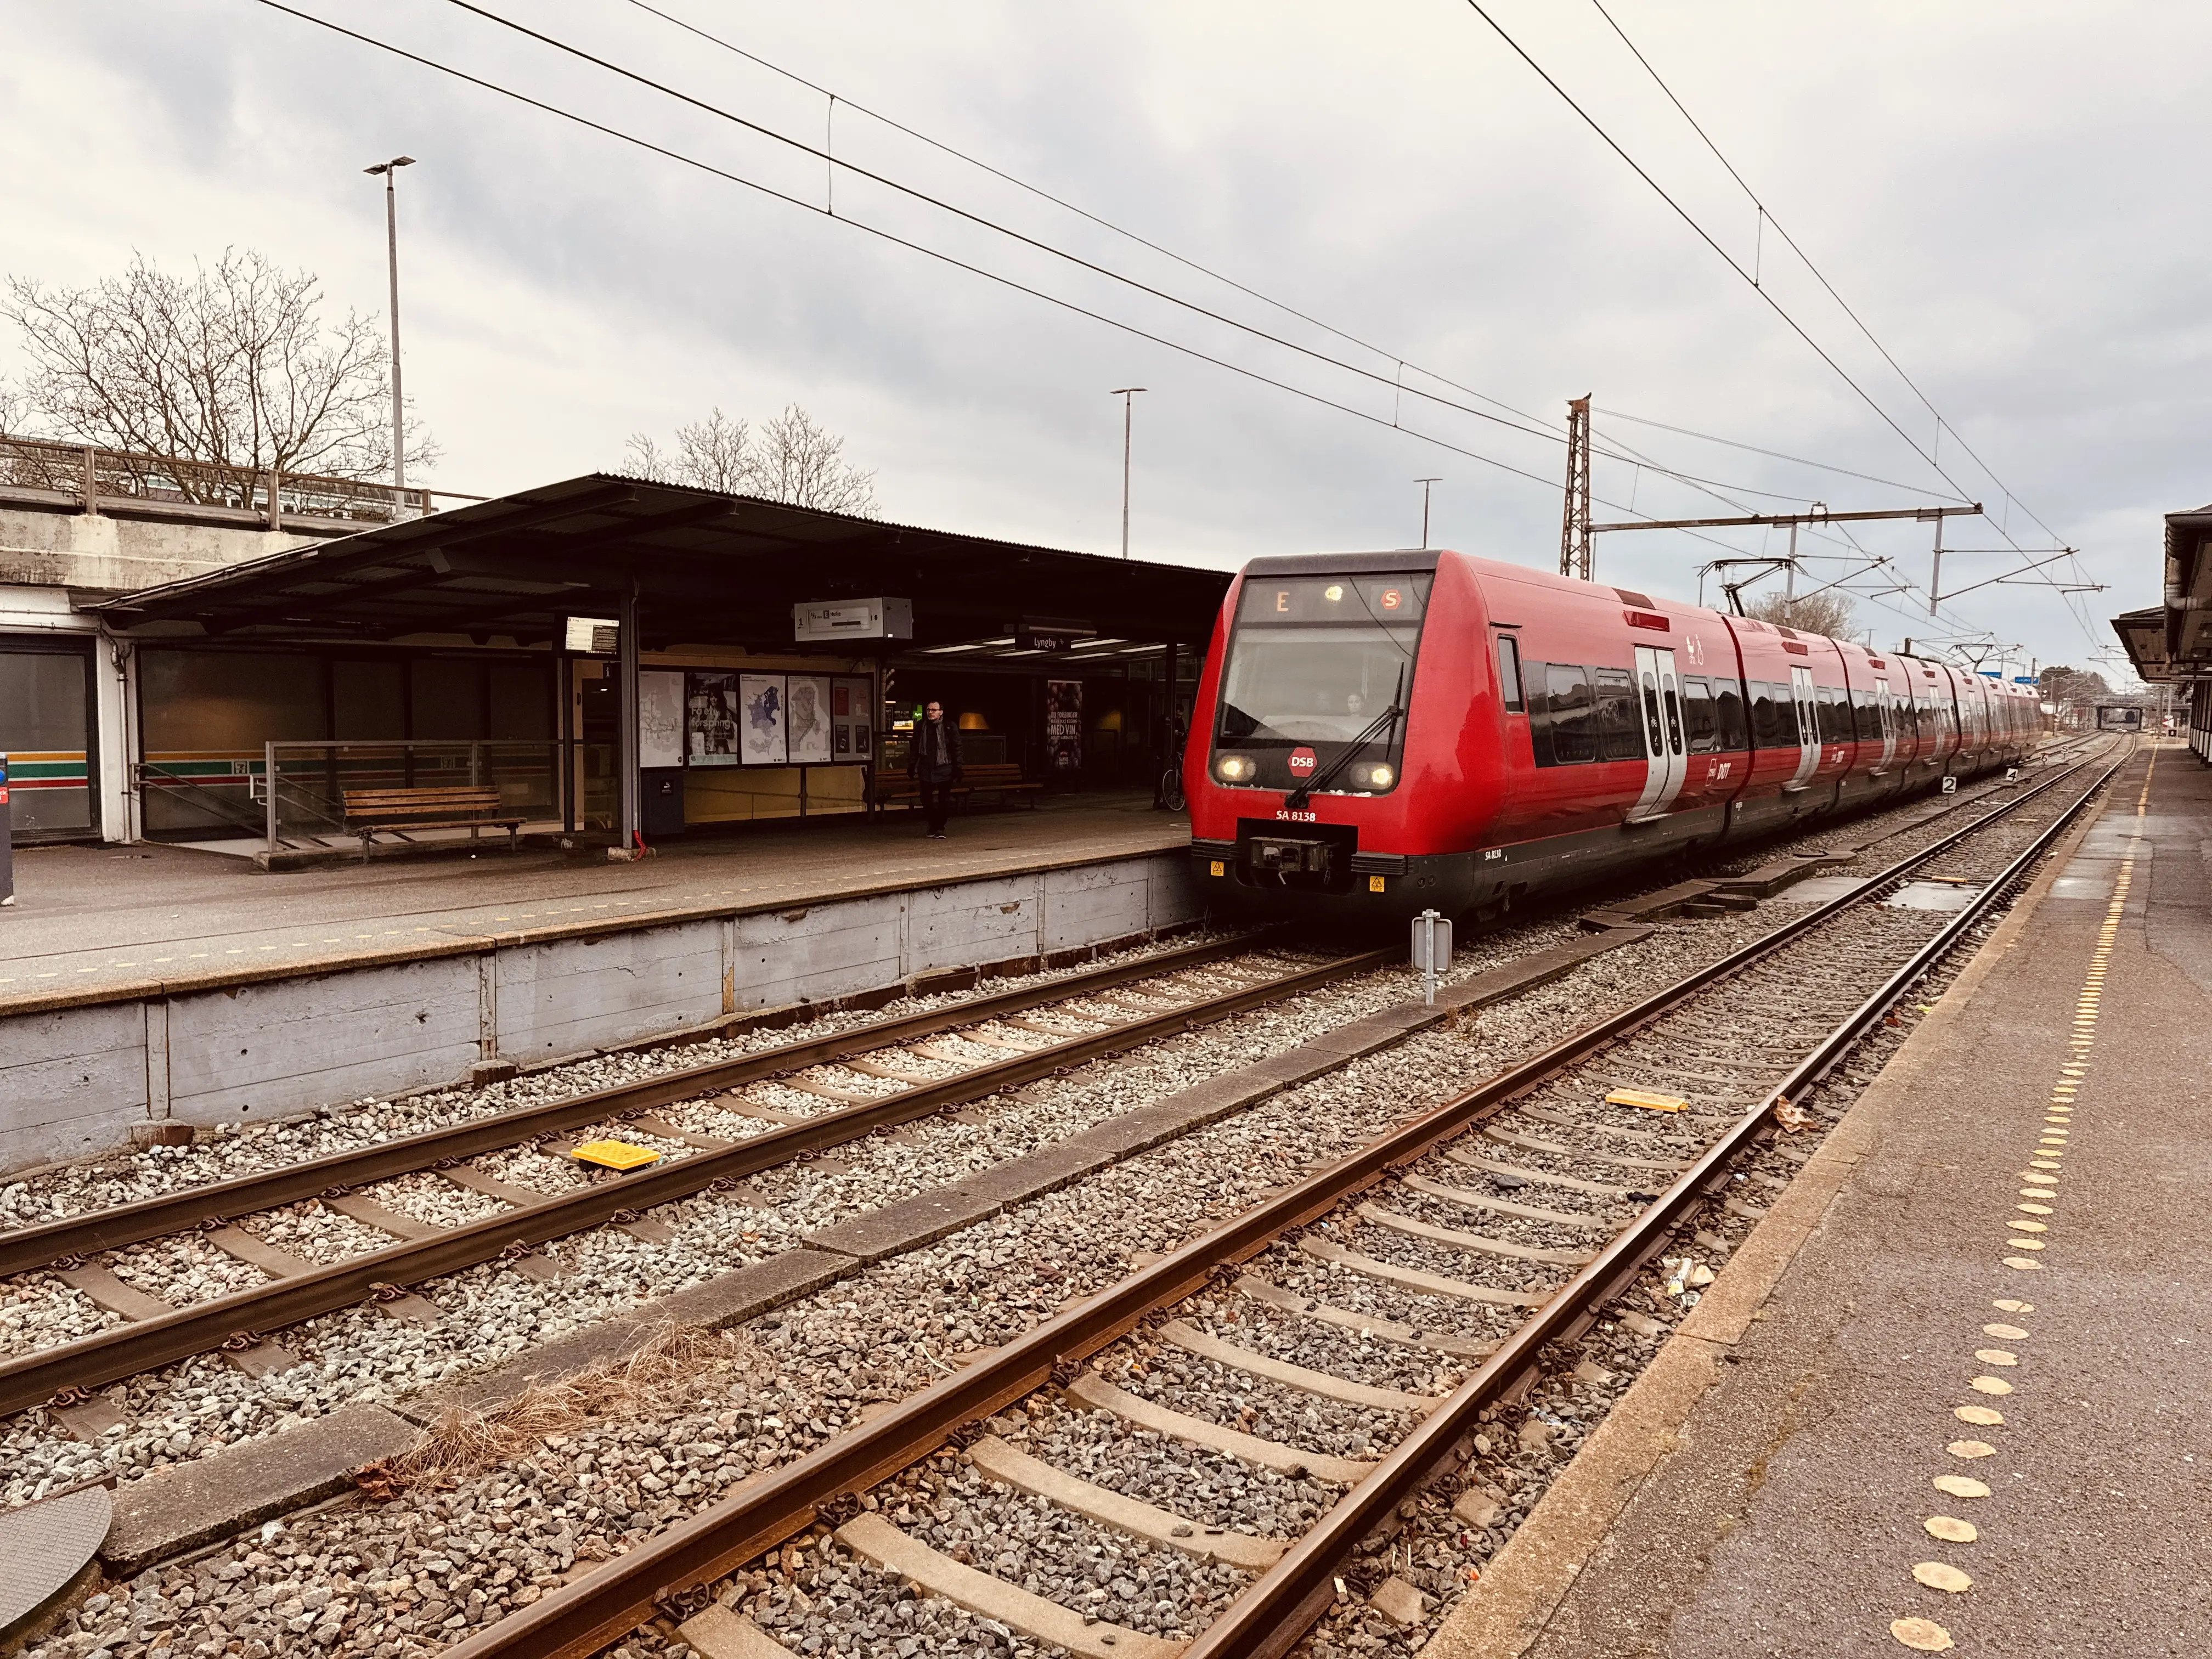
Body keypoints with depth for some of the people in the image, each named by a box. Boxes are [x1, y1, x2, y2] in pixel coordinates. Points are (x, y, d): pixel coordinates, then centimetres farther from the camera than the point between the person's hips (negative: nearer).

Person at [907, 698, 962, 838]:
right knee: (926, 800, 5)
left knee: (944, 801, 0)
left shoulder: (950, 727, -5)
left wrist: (957, 770, -8)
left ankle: (940, 828, 12)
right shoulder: (920, 726, 4)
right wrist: (911, 768, 10)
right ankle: (933, 826, 23)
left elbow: (957, 749, -4)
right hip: (926, 770, 3)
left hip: (944, 770, -3)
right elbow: (915, 748, 11)